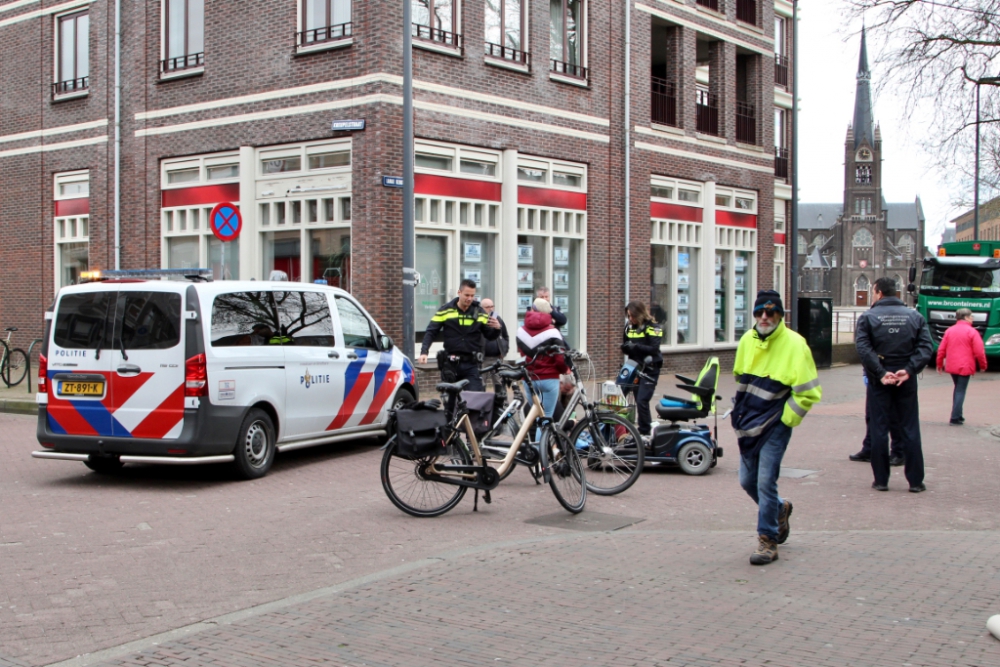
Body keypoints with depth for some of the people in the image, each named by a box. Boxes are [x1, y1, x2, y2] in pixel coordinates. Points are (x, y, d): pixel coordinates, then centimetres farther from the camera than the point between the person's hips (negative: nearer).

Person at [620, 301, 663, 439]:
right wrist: (625, 347, -7)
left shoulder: (652, 327, -8)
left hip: (649, 369, -6)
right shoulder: (629, 327, 10)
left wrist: (636, 346, -27)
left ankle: (645, 432, -2)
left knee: (642, 401, -12)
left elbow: (654, 348, -17)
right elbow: (625, 346, 17)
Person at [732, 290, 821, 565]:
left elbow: (809, 392, -13)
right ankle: (780, 509, 40)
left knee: (765, 482, -8)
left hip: (774, 426, -6)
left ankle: (768, 541, 4)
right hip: (747, 423, 6)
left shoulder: (794, 344, -14)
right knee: (747, 481, 12)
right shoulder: (747, 340, 4)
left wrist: (785, 419, -12)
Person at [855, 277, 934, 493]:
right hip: (906, 380, 2)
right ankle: (915, 481, 8)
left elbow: (863, 348, -16)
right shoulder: (915, 316, 5)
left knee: (879, 429, 4)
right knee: (910, 429, 7)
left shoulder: (868, 317, -3)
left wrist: (881, 373, -16)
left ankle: (881, 480, 6)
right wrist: (909, 370, -13)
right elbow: (926, 347, -7)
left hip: (879, 381, -2)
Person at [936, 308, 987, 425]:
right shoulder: (972, 332, -8)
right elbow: (979, 351, -10)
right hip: (965, 367, -5)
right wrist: (983, 365, 4)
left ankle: (958, 415, 21)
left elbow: (941, 349, 6)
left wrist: (939, 364, 16)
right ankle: (955, 418, -5)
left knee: (958, 389, 19)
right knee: (961, 391, -1)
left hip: (951, 366, 5)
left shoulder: (949, 330, 7)